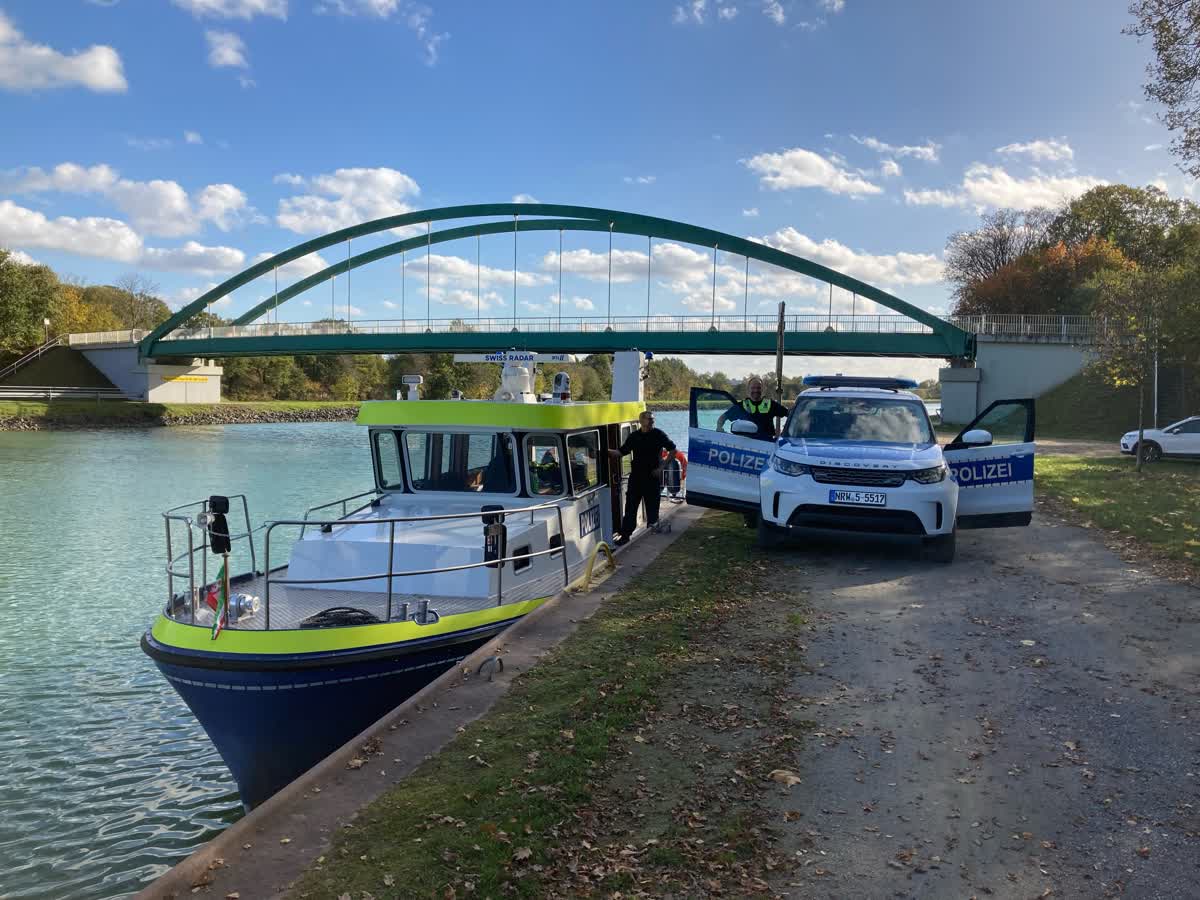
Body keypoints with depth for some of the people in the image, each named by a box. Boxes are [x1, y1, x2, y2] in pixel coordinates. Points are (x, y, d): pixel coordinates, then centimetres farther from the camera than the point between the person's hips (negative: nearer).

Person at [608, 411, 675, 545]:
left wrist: (662, 467, -4)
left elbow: (673, 450, 3)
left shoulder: (659, 434, -2)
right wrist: (607, 451, -8)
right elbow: (621, 452, 9)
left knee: (652, 506, 5)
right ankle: (625, 535, 5)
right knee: (630, 506, 1)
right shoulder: (633, 436, 5)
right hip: (636, 476, 2)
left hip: (653, 477, -2)